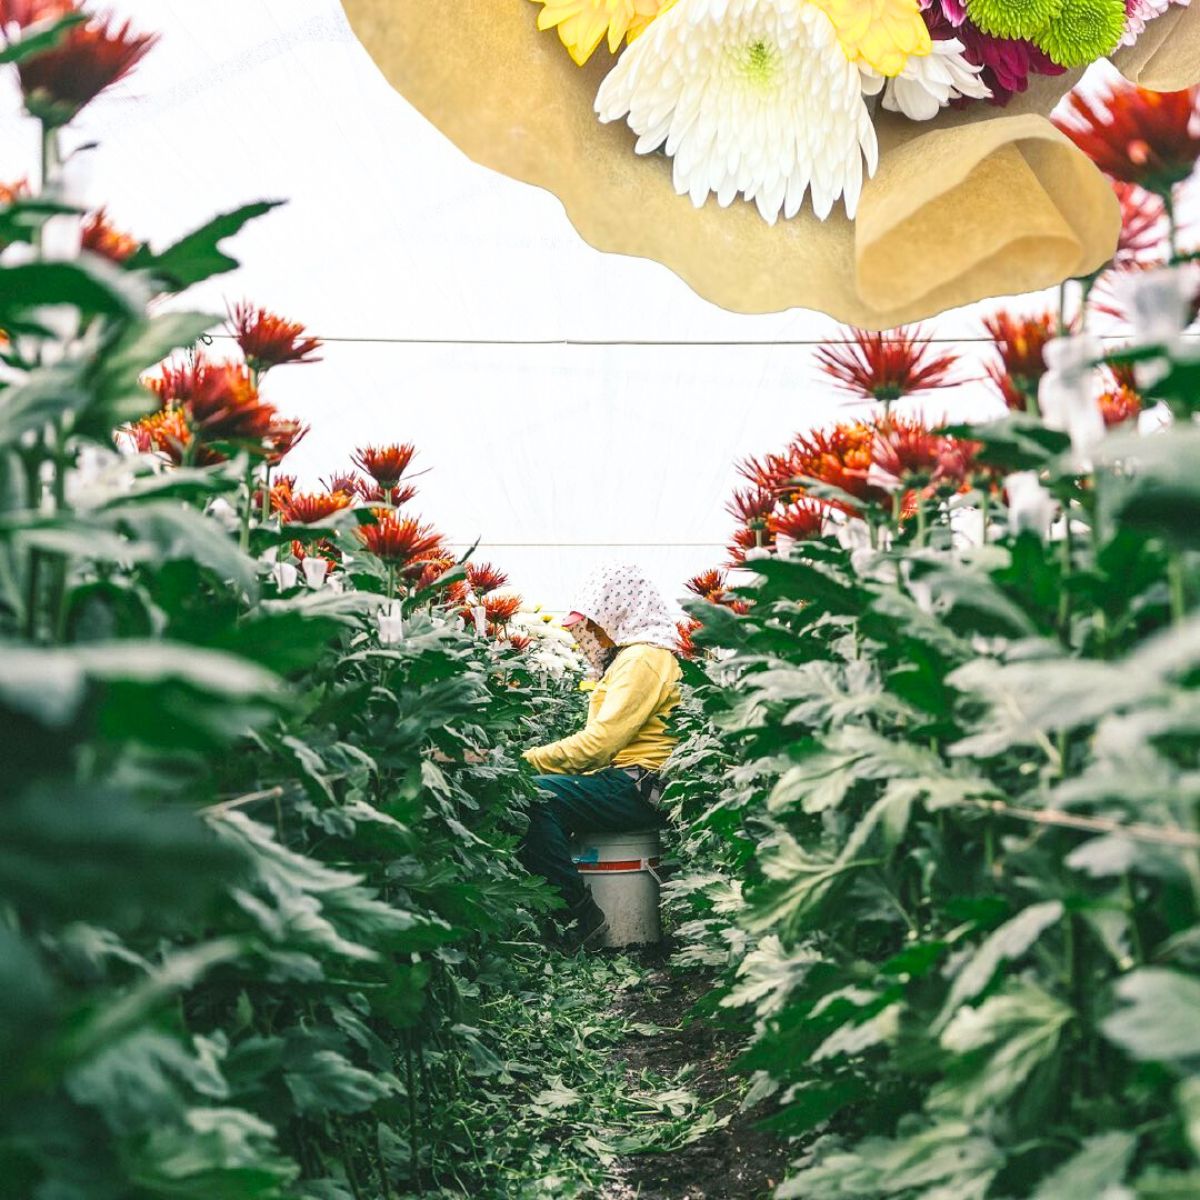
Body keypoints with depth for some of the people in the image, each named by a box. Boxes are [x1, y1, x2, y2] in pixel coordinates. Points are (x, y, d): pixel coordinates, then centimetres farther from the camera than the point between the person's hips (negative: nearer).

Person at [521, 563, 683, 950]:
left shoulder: (644, 658, -11)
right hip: (631, 784, 11)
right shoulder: (631, 657, 23)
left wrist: (525, 760, -18)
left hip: (640, 790, -11)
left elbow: (601, 741, -21)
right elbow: (608, 740, 17)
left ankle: (581, 917, -19)